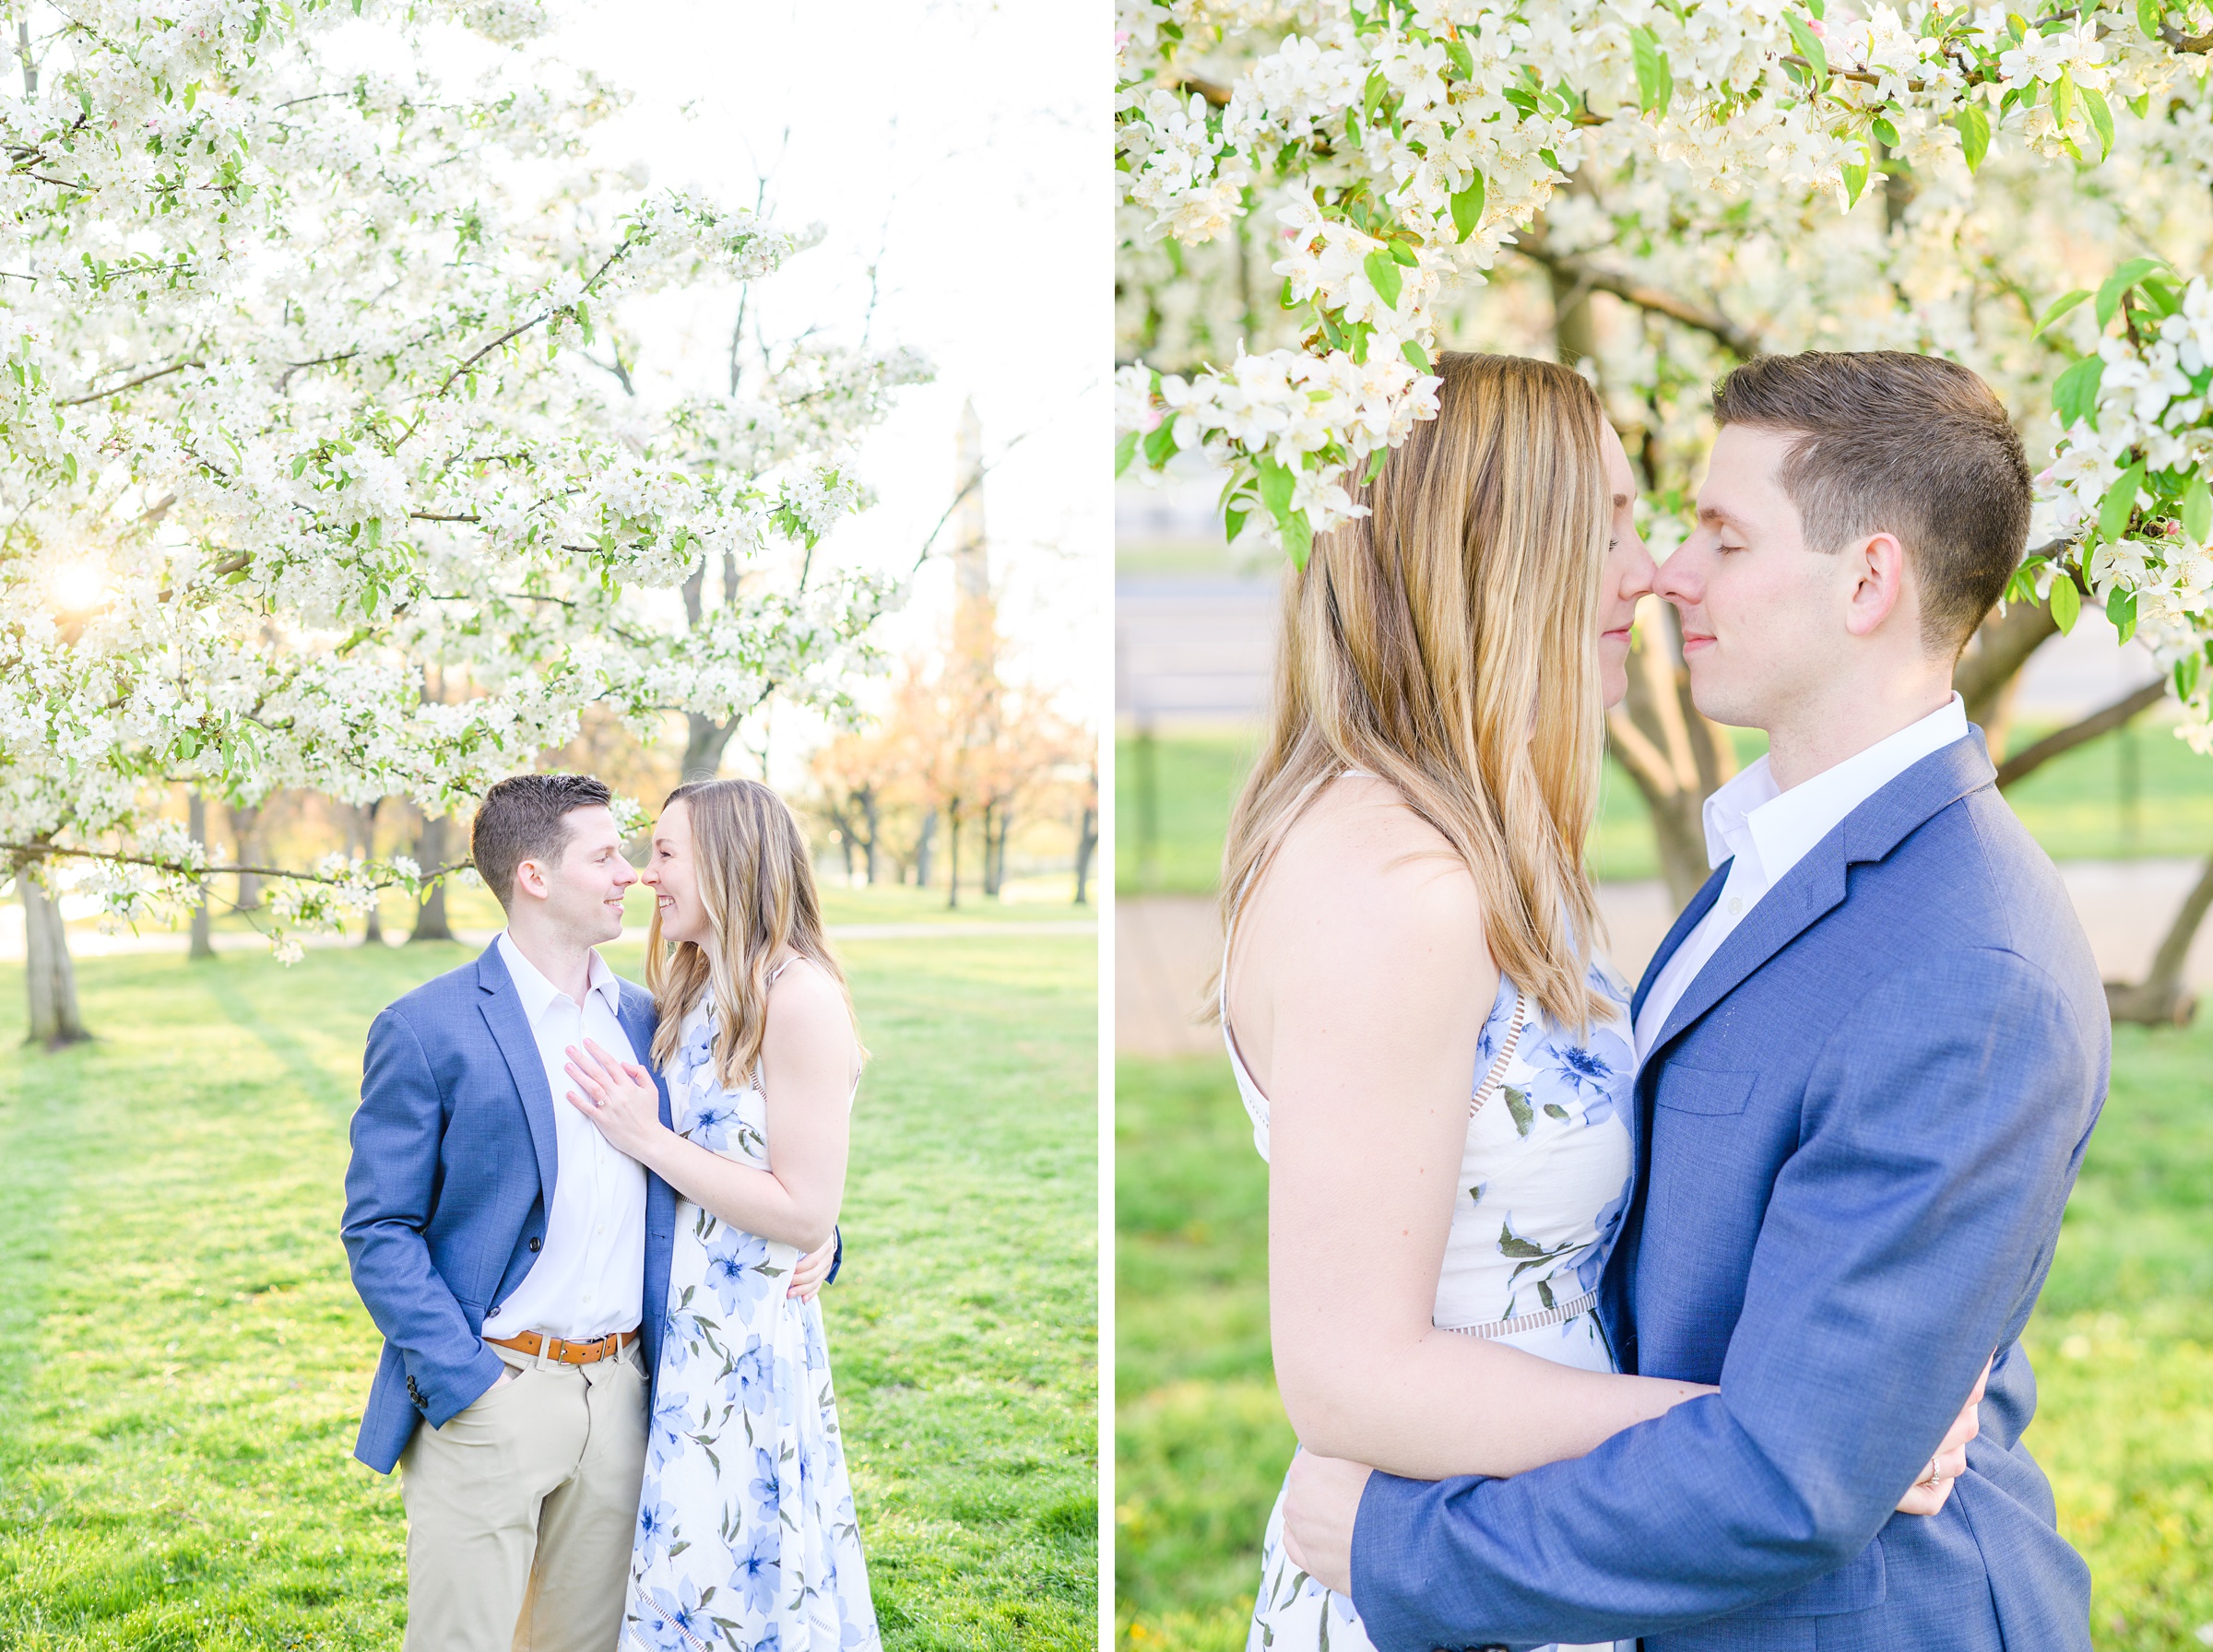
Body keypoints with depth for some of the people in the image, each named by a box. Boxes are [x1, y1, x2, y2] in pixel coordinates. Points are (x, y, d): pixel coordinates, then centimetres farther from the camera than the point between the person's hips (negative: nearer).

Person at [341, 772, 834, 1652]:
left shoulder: (646, 1019, 11)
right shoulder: (427, 1030, -7)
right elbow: (378, 1229, -8)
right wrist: (462, 1384, -16)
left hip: (618, 1397, 5)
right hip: (489, 1393, -5)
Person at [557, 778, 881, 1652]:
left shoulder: (799, 997, -15)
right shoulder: (695, 993, 11)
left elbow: (805, 1214, -18)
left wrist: (650, 1138, -16)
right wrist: (629, 1116, -1)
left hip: (748, 1348, -8)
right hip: (677, 1334, 8)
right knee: (680, 1581, 13)